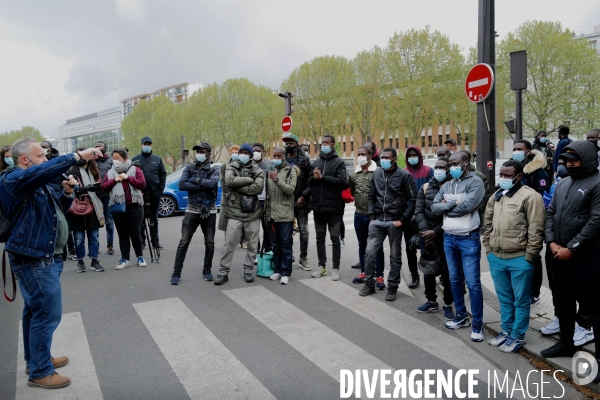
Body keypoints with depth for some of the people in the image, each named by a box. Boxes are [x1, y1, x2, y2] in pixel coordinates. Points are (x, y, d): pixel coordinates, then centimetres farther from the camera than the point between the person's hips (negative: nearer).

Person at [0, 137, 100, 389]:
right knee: (47, 313, -7)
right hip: (34, 260, -11)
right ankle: (40, 372, 5)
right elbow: (45, 170, -37)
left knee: (35, 311, 19)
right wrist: (78, 156, -36)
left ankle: (35, 360, 33)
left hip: (41, 257, 11)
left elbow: (58, 208, 23)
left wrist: (67, 192, 3)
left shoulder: (37, 184, 16)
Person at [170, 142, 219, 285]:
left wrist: (195, 180, -15)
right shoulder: (190, 168, 4)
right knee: (184, 242, -2)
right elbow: (181, 185, -11)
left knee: (210, 243, 7)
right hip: (192, 210, 0)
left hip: (209, 211, 0)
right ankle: (176, 273, 5)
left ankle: (207, 271, 23)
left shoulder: (214, 169, 0)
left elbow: (213, 183, -21)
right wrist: (202, 186, -16)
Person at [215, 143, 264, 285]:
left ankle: (248, 270, 23)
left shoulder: (257, 170, 5)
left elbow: (258, 187, -14)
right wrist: (249, 180, -14)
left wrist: (238, 185, -13)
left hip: (253, 212, 1)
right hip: (235, 212, -1)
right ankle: (223, 272, 10)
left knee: (252, 244, 9)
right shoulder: (231, 166, 6)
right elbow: (229, 180, -16)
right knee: (229, 243, -1)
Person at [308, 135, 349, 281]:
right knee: (320, 238, 13)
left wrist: (323, 177, -17)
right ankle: (321, 266, 24)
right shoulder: (316, 162, 12)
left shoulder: (339, 162, -3)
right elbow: (309, 183, 10)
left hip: (333, 207, -5)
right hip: (318, 207, 5)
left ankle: (335, 268, 13)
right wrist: (314, 177, -12)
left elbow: (342, 182, -17)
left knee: (335, 239, 5)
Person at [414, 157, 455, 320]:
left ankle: (448, 304, 15)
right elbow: (419, 211, 3)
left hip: (445, 235, -4)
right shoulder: (425, 188, 8)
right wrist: (425, 230, -10)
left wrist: (436, 231, -15)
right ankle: (431, 301, 27)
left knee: (447, 270, 2)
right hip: (426, 234, 4)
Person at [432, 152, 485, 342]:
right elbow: (434, 207, 1)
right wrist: (453, 203, -14)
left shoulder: (475, 182, -9)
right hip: (449, 238, 7)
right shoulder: (446, 186, 10)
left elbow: (467, 206, -22)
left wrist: (446, 206, -8)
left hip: (468, 238, -7)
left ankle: (477, 324, 8)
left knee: (472, 282, -3)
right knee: (455, 279, 15)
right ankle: (461, 316, 30)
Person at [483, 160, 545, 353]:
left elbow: (536, 230, -14)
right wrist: (488, 249, 12)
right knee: (504, 299, 19)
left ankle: (518, 336, 22)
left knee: (521, 301, 8)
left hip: (519, 259, -6)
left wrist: (529, 257, -13)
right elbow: (487, 224, 18)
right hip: (496, 258, 7)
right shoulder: (496, 196, 11)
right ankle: (506, 331, 33)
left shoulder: (530, 196, -11)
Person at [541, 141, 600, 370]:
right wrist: (552, 242, -3)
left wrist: (571, 248, -17)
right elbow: (550, 214, 11)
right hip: (559, 253, 7)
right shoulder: (563, 184, 12)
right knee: (564, 301, 18)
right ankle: (565, 343, 33)